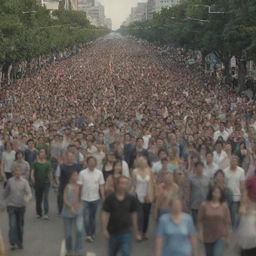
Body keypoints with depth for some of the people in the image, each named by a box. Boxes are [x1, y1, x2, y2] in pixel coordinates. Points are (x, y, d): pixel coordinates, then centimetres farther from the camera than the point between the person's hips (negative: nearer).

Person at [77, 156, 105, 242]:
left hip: (95, 199, 2)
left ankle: (92, 233, 27)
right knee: (86, 218, -6)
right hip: (85, 199, -2)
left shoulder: (99, 173, -1)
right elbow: (79, 186, -3)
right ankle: (88, 235, 5)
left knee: (93, 217, 13)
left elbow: (101, 186, 1)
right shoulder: (82, 173, -6)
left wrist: (103, 197, -4)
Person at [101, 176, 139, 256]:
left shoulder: (131, 199, -5)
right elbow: (105, 214, -8)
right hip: (113, 231, 1)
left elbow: (133, 214, 5)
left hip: (126, 232, -1)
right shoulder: (110, 198, -9)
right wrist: (104, 229, -12)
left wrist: (135, 230, 11)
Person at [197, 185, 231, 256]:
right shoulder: (204, 205, -5)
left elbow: (227, 222, 2)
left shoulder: (224, 206, -3)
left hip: (220, 237, -1)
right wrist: (200, 233, -7)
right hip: (208, 237, 1)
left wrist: (226, 236, 2)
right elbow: (200, 220, -1)